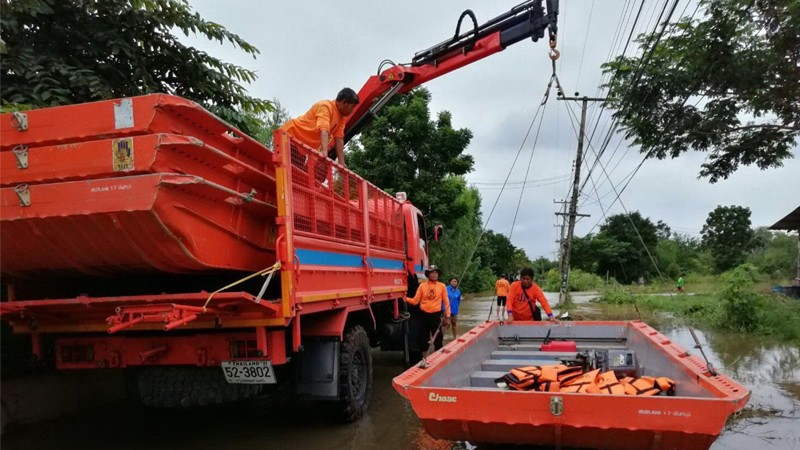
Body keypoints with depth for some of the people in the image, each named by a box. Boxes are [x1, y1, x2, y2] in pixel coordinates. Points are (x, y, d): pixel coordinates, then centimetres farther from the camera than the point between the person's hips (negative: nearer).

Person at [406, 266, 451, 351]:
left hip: (436, 315, -1)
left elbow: (446, 302, 2)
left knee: (438, 338, 1)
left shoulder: (442, 286, -1)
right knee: (424, 338, 11)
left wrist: (447, 316, -3)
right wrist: (405, 298, -16)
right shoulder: (422, 286, 1)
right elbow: (415, 301, -1)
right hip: (424, 315, 1)